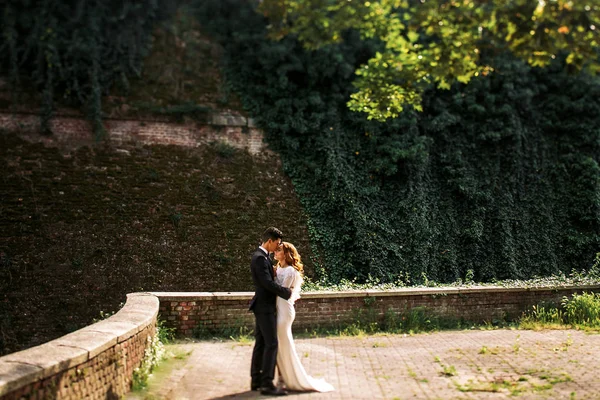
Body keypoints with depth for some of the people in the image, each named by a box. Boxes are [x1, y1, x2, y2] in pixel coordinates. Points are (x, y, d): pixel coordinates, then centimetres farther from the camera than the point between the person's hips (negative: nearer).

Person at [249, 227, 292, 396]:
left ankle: (256, 380, 17)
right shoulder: (260, 258, -18)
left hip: (263, 306, 10)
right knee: (271, 344, -10)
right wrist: (288, 292, -15)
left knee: (261, 343, 11)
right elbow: (268, 283, -24)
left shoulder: (262, 256, 14)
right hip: (265, 307, -10)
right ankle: (267, 384, -8)